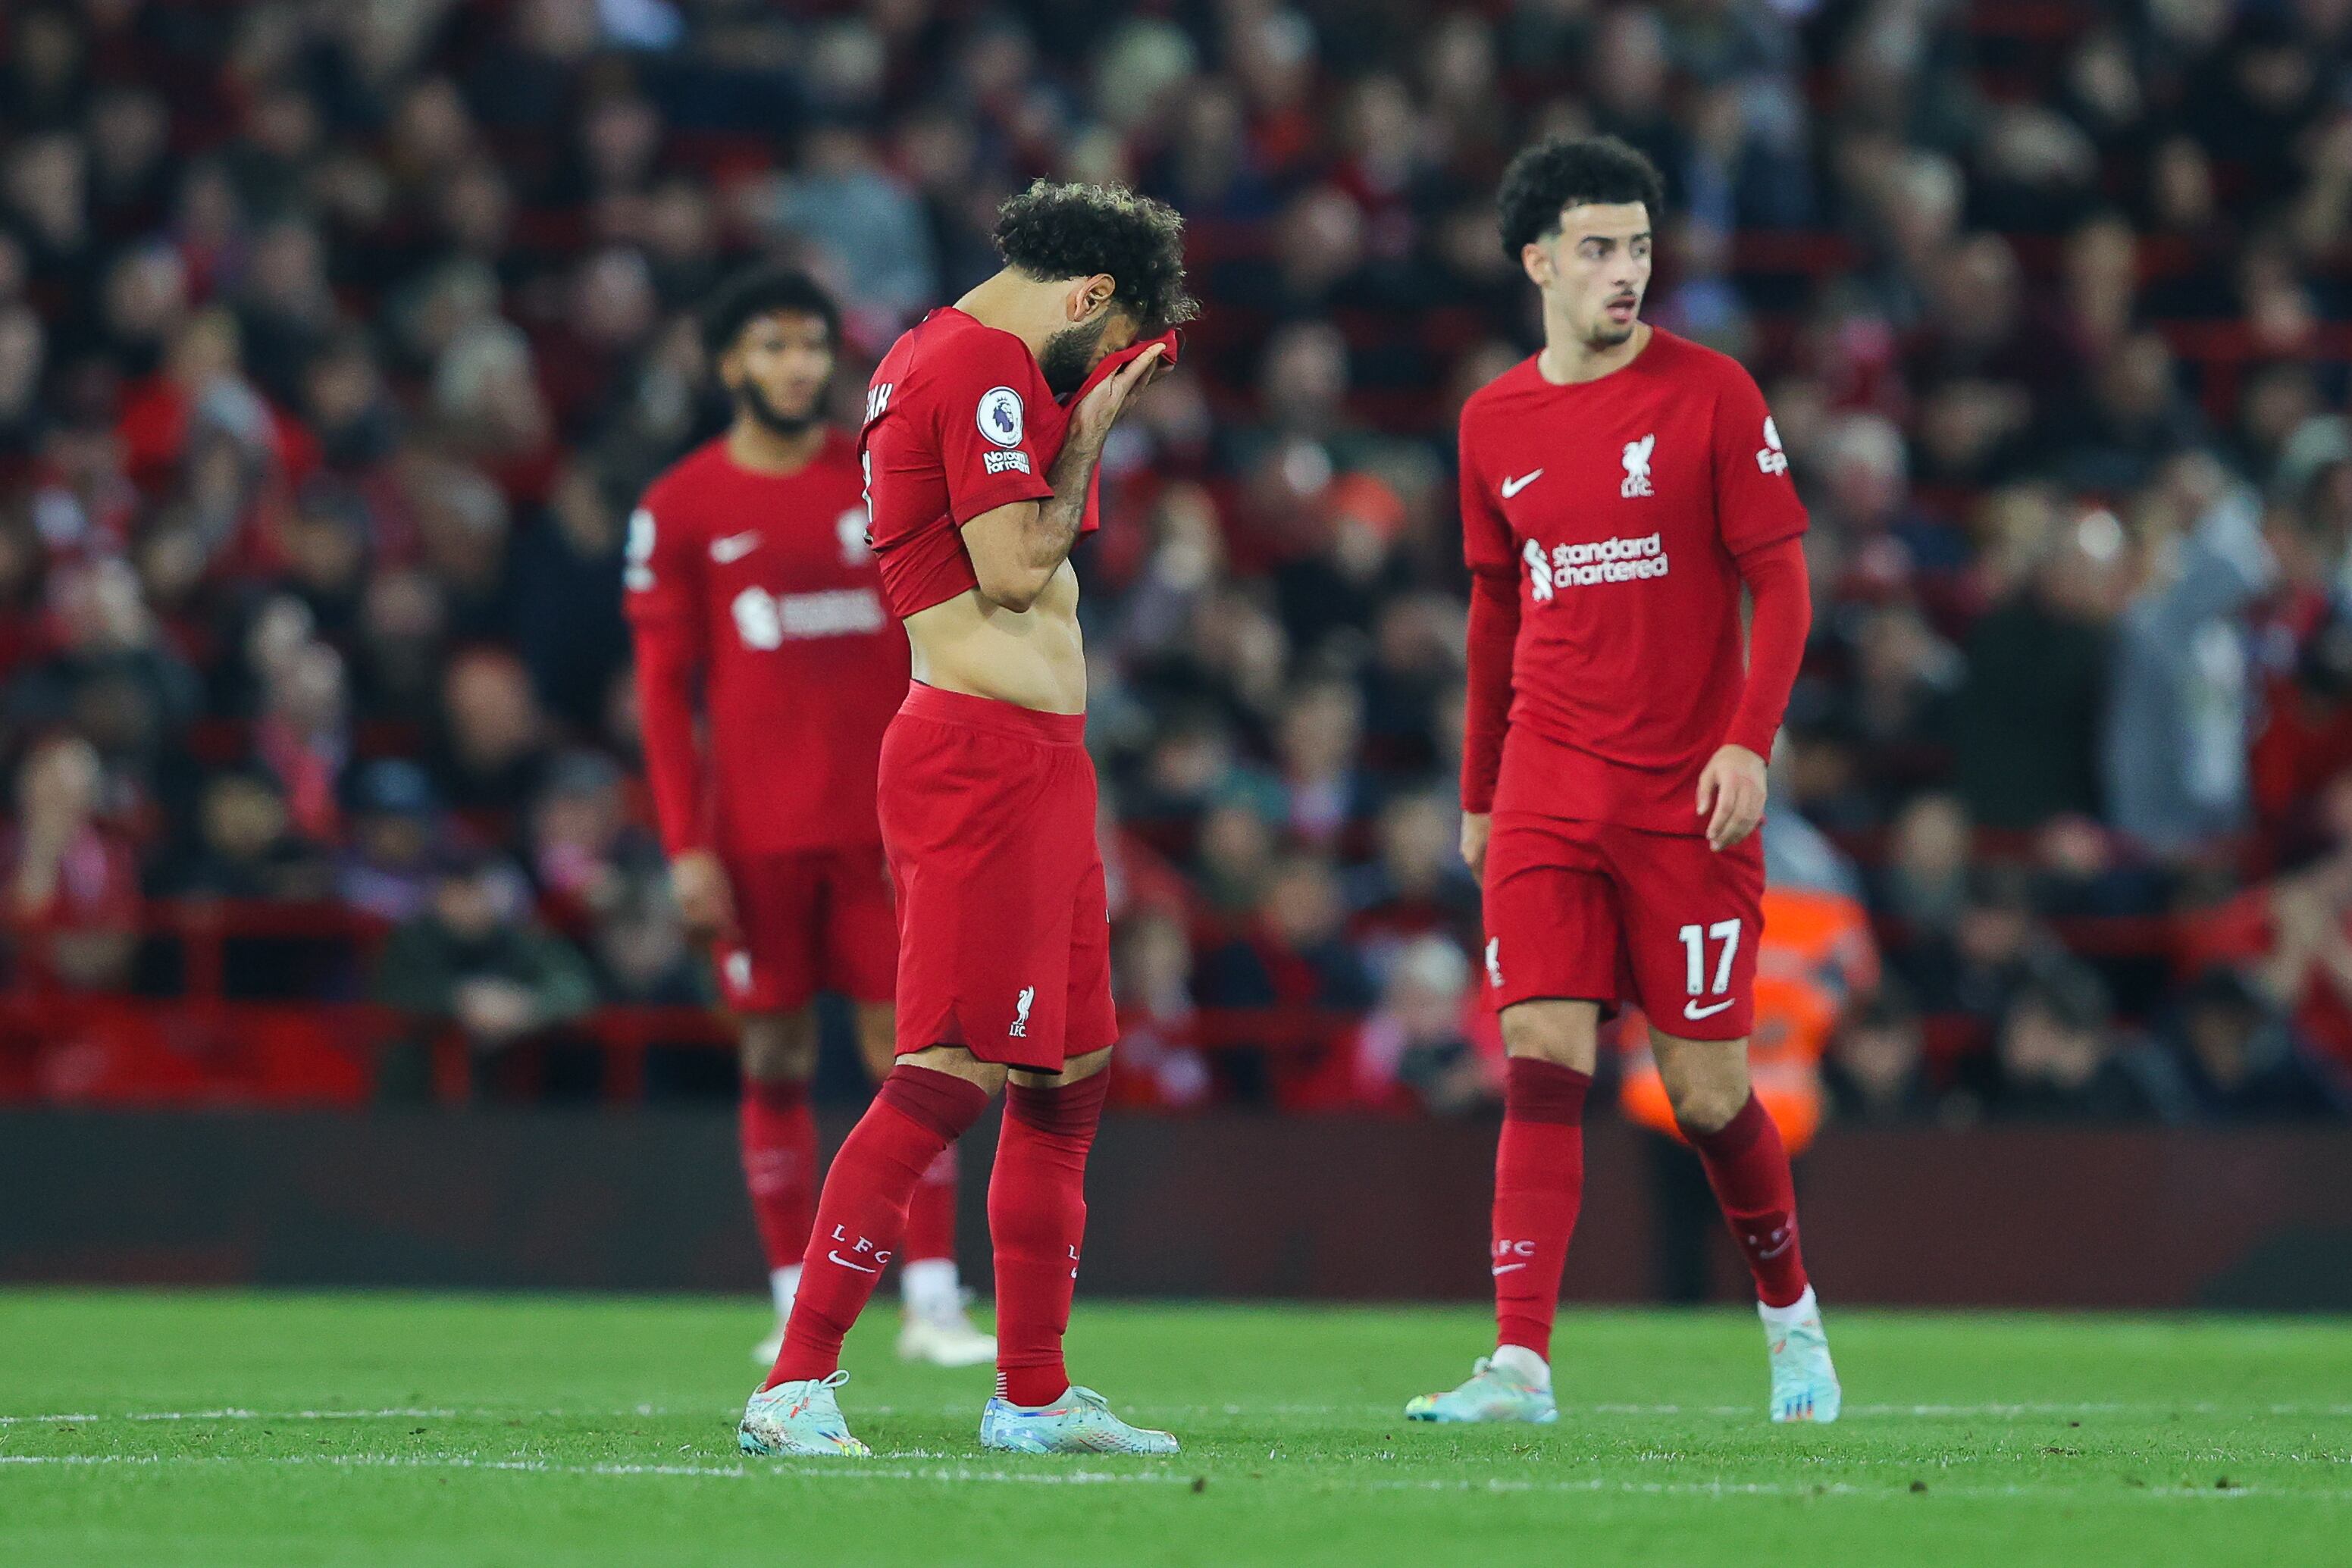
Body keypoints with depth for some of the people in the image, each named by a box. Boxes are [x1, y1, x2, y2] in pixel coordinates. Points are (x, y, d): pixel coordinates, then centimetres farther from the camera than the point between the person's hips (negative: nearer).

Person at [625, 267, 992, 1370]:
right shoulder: (680, 510, 3)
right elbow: (664, 687, 2)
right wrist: (686, 845, -4)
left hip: (881, 819, 1)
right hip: (756, 825, -1)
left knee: (909, 1049, -4)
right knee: (776, 1060, 3)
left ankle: (934, 1303, -3)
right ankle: (797, 1308, 9)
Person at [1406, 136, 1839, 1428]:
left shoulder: (1710, 395, -3)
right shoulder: (1494, 423, 8)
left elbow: (1781, 587, -3)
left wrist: (1748, 743, -16)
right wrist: (1479, 790, 19)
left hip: (1687, 794, -3)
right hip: (1547, 788, 3)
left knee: (1708, 1094, 2)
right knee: (1541, 1064, -10)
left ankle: (1790, 1314, 26)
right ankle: (1521, 1362, -14)